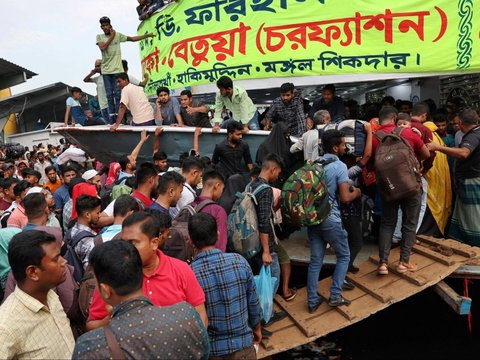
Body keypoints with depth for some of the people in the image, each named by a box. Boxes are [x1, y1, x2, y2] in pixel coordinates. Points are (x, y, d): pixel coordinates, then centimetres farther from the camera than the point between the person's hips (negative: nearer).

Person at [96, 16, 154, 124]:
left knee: (117, 94, -4)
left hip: (117, 69, -1)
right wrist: (111, 36, -5)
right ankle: (111, 116, 5)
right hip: (106, 70, 1)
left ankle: (118, 116, -1)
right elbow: (102, 47, -11)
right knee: (109, 94, 2)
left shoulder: (117, 35, 7)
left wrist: (147, 35, 4)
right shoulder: (99, 37, 7)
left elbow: (132, 38, 10)